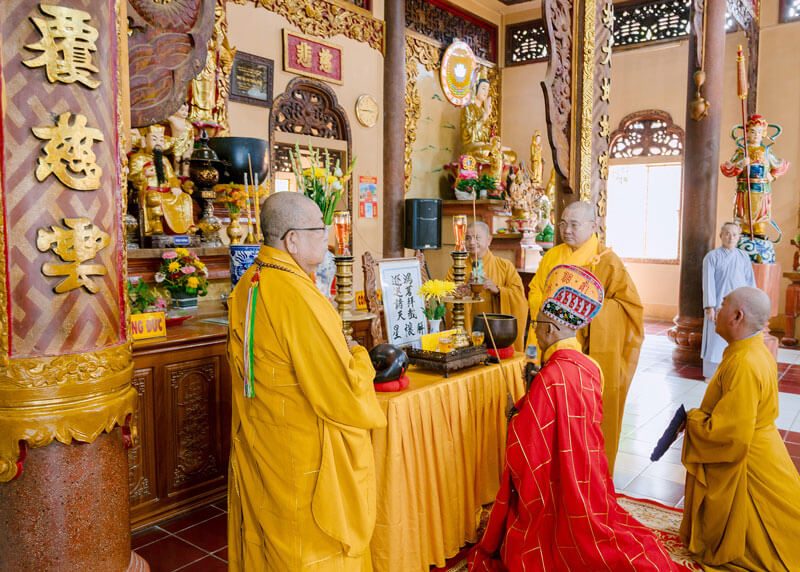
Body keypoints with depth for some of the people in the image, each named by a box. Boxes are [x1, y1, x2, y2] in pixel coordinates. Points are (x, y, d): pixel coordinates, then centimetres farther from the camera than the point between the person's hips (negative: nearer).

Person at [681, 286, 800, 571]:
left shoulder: (744, 366, -32)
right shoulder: (757, 351, 1)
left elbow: (731, 434, -31)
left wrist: (693, 419, -15)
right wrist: (701, 416, 5)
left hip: (748, 470, -10)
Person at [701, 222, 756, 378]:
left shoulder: (744, 257, 9)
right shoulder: (712, 257, -2)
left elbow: (750, 282, 10)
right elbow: (708, 283, -6)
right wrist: (709, 307, -13)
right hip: (719, 305, -3)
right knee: (716, 339, 1)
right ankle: (711, 374, 12)